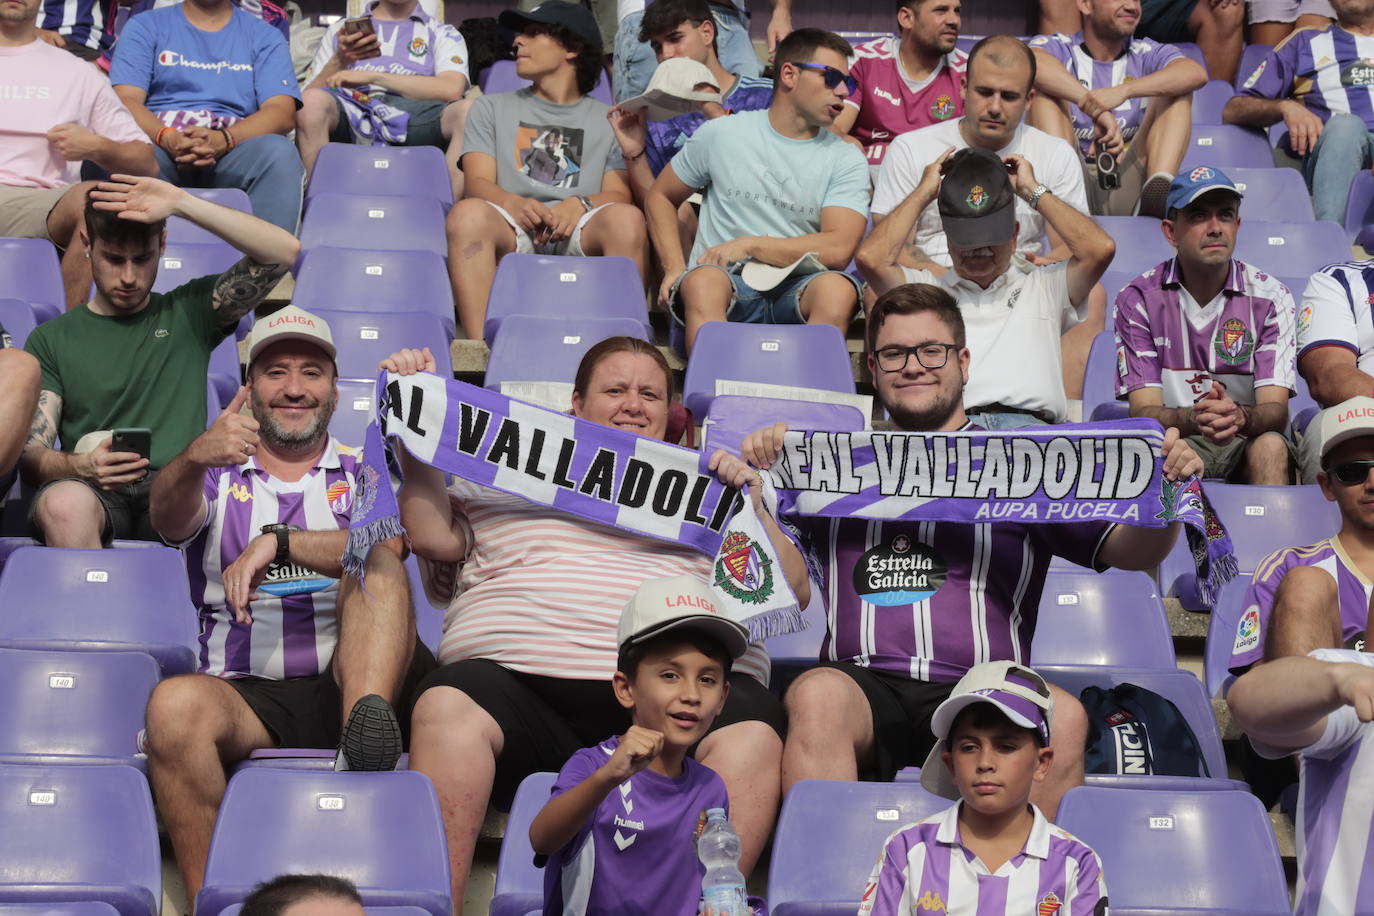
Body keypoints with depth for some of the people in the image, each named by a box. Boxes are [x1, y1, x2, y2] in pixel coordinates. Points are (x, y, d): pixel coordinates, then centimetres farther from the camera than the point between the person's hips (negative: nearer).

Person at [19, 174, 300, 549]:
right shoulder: (50, 339, 19)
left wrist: (182, 204, -1)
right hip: (93, 490, 1)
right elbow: (31, 453, 9)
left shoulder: (188, 312, 18)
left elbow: (284, 251, 5)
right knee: (64, 503, -39)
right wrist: (82, 465, -16)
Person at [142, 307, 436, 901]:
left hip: (348, 683, 0)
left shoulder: (364, 473, 18)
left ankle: (368, 729, -44)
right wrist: (193, 459, -29)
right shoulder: (218, 473, 19)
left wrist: (278, 541, -19)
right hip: (246, 693, 0)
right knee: (174, 705, -33)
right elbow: (168, 519, -7)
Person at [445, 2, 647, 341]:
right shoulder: (491, 108, 25)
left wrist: (581, 204, -15)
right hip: (513, 232, 0)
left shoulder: (607, 120, 24)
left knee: (626, 218, -34)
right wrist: (515, 204, -15)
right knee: (469, 213, -34)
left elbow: (620, 193, 9)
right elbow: (478, 182, 9)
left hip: (580, 236, 0)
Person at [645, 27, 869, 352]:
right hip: (725, 285, 0)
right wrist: (674, 270, 5)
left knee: (838, 289, -34)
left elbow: (838, 249, -5)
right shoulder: (722, 134, 11)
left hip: (797, 289, 1)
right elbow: (660, 197, 21)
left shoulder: (845, 160, 9)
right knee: (702, 281, -36)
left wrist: (748, 245, -5)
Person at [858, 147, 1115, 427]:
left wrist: (1033, 191, 22)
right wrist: (924, 193, 22)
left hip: (1031, 423, 0)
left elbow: (1100, 249, 12)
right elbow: (872, 258, 10)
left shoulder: (1043, 286, 27)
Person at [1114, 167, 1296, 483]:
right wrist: (1192, 418, -33)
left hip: (1247, 444, 2)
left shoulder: (1269, 295, 0)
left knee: (1271, 447, -32)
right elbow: (1144, 411, -9)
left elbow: (1276, 411, -10)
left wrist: (1241, 417, -35)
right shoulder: (1137, 299, -2)